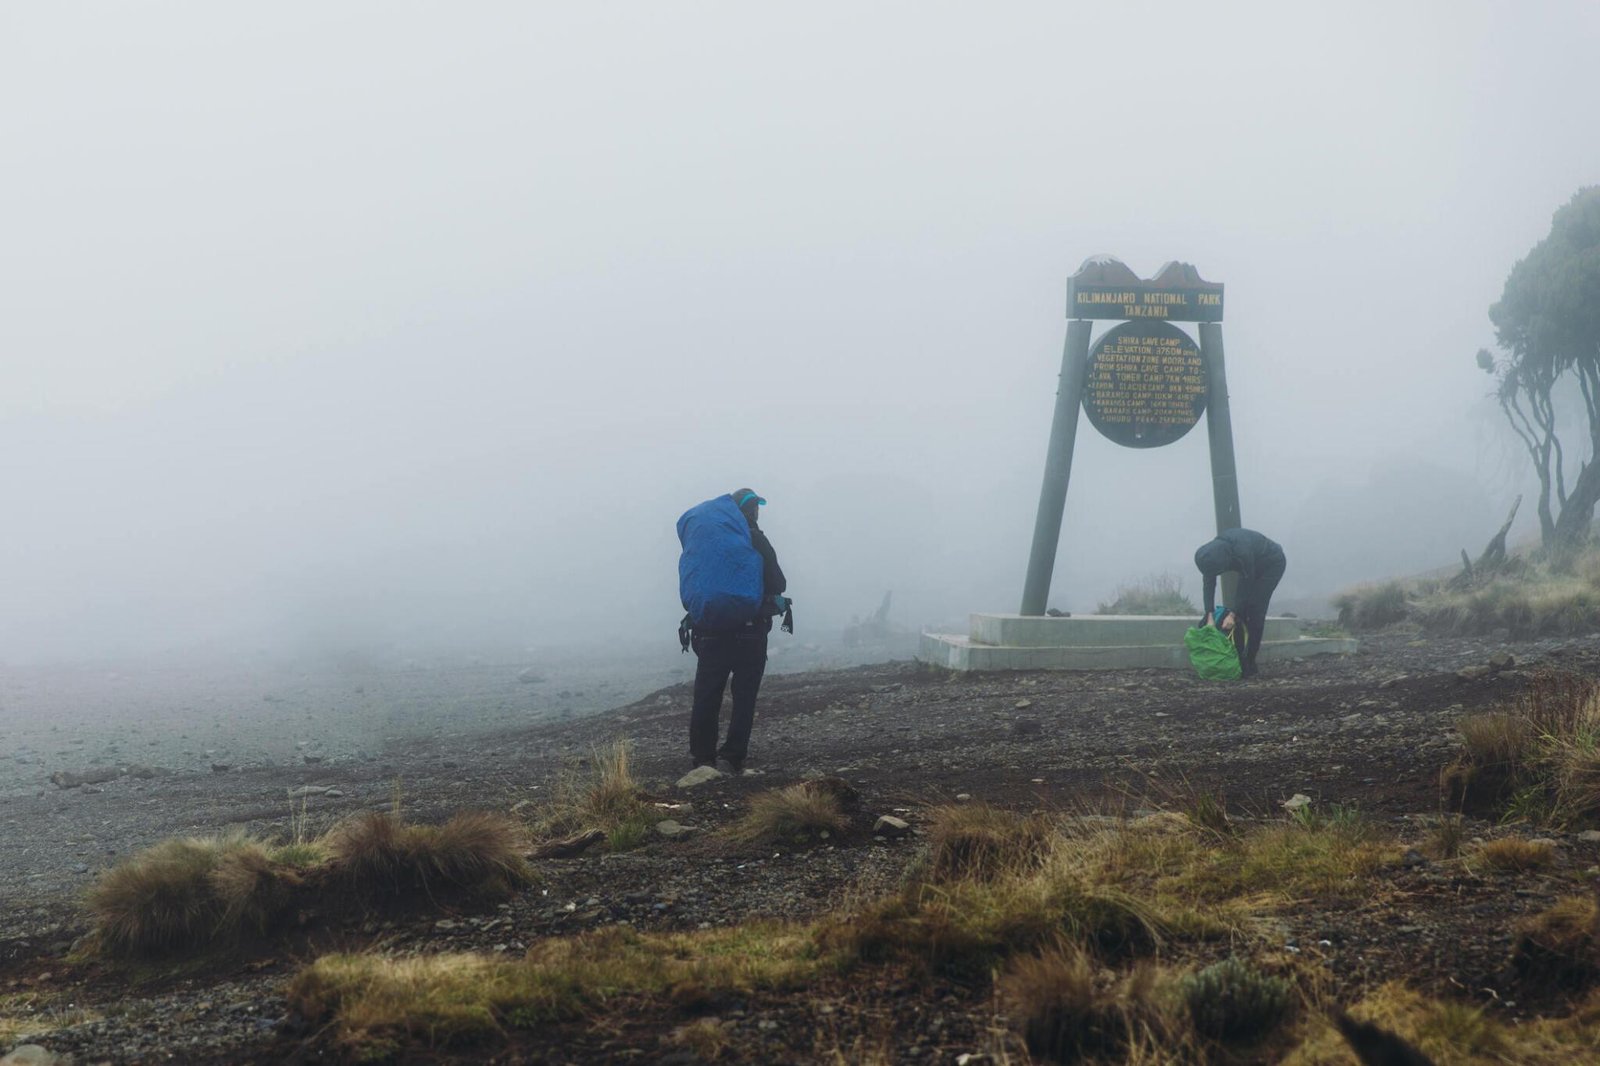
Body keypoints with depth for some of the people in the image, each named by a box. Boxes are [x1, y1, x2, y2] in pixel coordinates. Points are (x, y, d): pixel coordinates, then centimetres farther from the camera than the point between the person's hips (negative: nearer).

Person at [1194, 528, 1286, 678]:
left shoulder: (1243, 553, -41)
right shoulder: (1213, 552, -22)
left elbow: (1245, 586, -30)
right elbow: (1209, 584, -19)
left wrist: (1233, 614, -25)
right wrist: (1209, 616, -25)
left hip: (1273, 564, -7)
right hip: (1255, 565, 7)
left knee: (1255, 610, -13)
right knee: (1241, 610, -3)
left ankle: (1249, 664, -10)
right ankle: (1239, 660, 2)